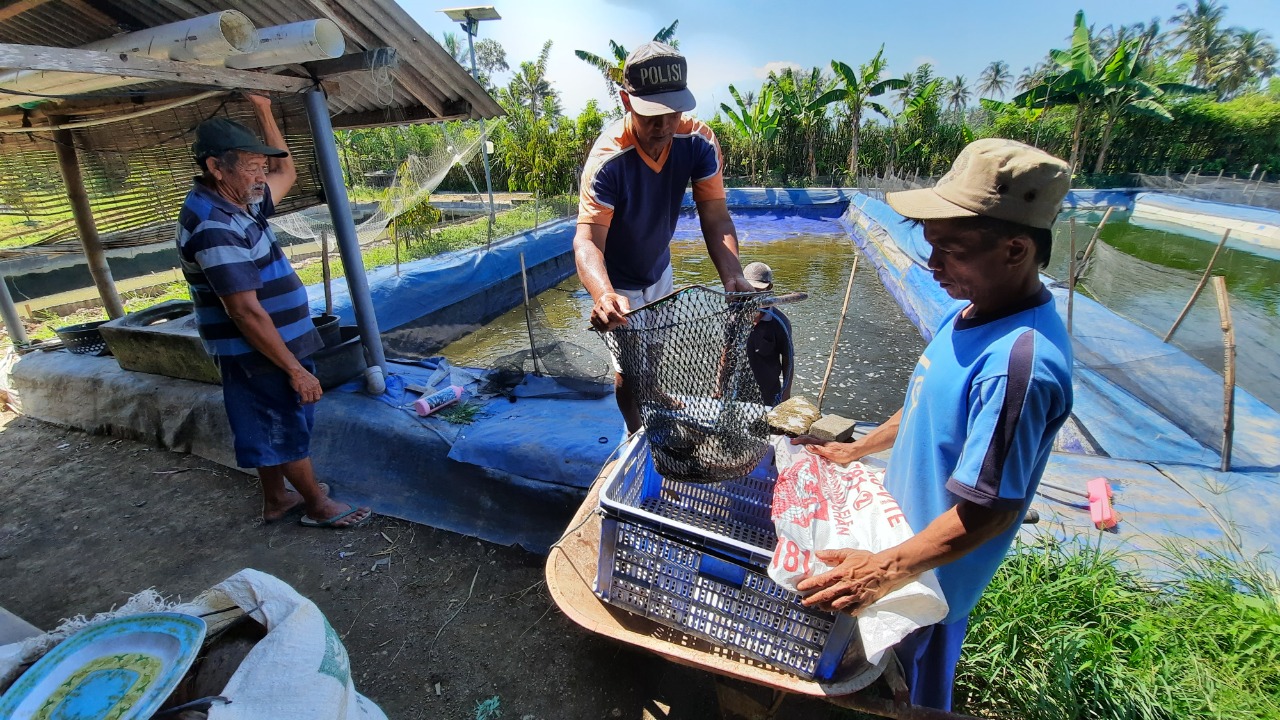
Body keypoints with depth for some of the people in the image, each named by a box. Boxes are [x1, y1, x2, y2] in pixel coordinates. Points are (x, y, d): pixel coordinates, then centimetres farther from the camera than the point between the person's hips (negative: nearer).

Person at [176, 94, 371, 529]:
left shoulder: (235, 204, 6)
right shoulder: (214, 227, -24)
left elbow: (287, 174, 21)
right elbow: (246, 312, -27)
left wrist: (264, 112, 13)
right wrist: (295, 368, -25)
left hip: (268, 348, 9)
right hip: (257, 355, -9)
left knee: (276, 428, 20)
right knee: (289, 430, 5)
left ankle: (276, 500, 35)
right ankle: (318, 506, 21)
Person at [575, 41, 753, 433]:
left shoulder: (698, 142, -21)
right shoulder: (609, 159, -33)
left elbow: (714, 216, -24)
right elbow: (588, 239, -41)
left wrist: (733, 276, -42)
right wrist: (604, 295, -62)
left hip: (660, 270, 5)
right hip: (619, 284, -5)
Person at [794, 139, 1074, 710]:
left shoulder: (1018, 362, -35)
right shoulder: (969, 313, -6)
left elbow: (990, 510, -30)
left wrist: (887, 570, -27)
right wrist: (855, 451, 12)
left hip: (934, 567, -8)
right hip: (906, 524, 8)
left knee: (914, 690, 21)